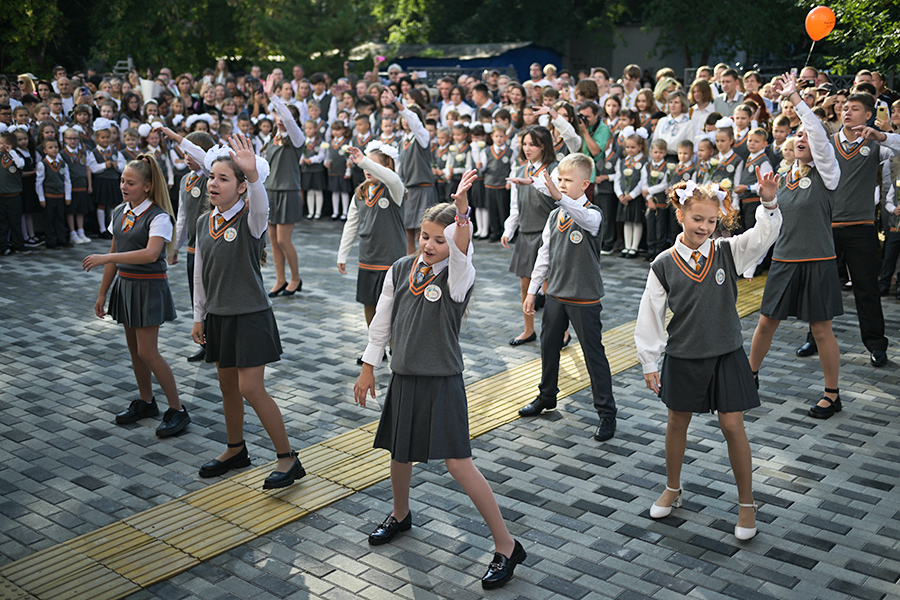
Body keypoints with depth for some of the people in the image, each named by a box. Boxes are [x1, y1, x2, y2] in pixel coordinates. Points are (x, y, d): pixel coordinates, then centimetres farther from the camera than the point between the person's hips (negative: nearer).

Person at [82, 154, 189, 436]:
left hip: (149, 286, -7)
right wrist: (103, 293, 16)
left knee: (147, 352, -8)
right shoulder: (119, 212, 8)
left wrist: (105, 258, -34)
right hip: (125, 284, 8)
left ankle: (177, 410, 3)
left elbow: (151, 254, -32)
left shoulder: (159, 217, -16)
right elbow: (115, 253, 14)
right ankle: (146, 401, 32)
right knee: (134, 348, 15)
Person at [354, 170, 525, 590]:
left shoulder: (458, 275, -10)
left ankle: (506, 546, 1)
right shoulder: (400, 271, 3)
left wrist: (461, 207, -49)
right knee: (400, 452, 20)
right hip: (403, 378, 5)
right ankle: (400, 516, 48)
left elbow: (461, 245, -33)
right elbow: (382, 322, 11)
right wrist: (368, 368, 13)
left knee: (457, 461, -9)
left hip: (442, 382, -5)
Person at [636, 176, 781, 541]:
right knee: (677, 422, 15)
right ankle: (672, 490, 37)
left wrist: (769, 203, -33)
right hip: (682, 357, 1)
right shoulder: (664, 265, -6)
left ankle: (746, 504, 18)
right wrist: (649, 363, -2)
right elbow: (650, 316, -3)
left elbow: (765, 234, -15)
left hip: (725, 355, 0)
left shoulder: (728, 252, -4)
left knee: (732, 427, 2)